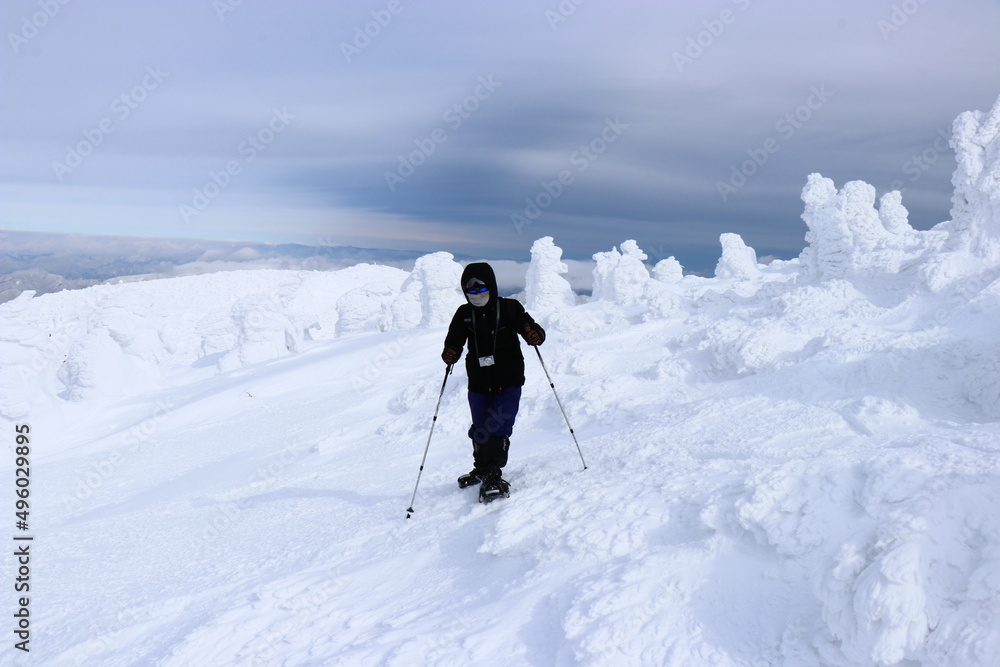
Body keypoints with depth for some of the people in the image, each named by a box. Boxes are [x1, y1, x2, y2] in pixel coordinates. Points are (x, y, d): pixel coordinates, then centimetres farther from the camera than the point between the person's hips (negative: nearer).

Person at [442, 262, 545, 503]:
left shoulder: (510, 309, -4)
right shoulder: (464, 314, 4)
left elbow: (534, 331, -3)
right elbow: (454, 342, 7)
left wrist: (535, 335, -27)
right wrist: (450, 354, -15)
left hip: (508, 383, -3)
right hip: (478, 385, 3)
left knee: (499, 428, -12)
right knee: (480, 430, 10)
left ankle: (492, 475, -6)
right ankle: (481, 469, 32)